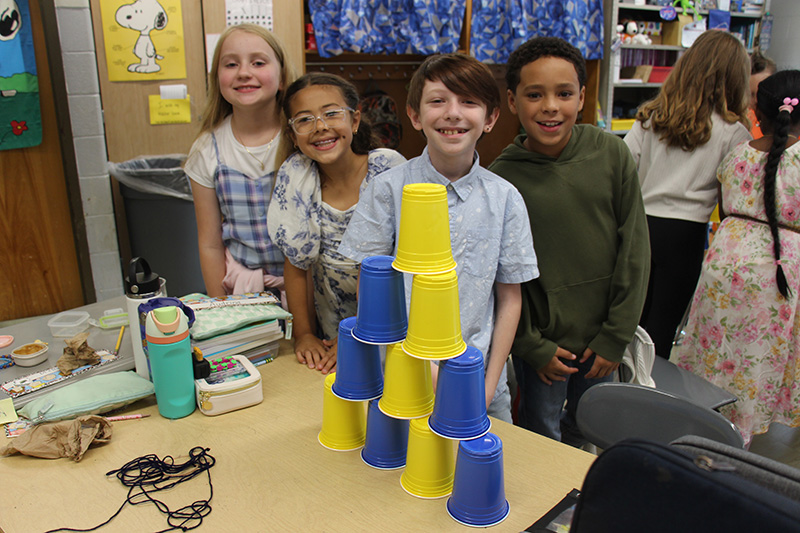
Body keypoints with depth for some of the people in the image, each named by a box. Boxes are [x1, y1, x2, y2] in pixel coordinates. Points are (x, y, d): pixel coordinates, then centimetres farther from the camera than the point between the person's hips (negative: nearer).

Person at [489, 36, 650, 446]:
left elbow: (633, 246, -3)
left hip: (602, 336, 3)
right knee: (541, 441, 12)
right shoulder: (502, 176, -14)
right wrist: (533, 347, -7)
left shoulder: (611, 154, -7)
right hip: (543, 341, -3)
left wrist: (616, 336, -4)